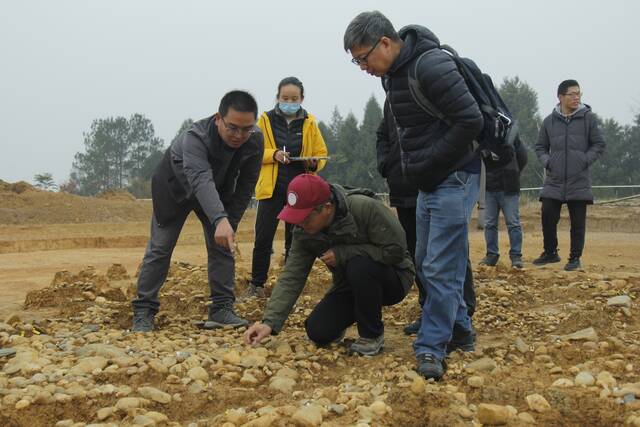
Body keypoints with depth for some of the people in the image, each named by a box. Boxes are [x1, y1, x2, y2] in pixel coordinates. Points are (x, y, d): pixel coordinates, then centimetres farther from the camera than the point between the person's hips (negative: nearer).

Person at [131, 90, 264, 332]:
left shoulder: (255, 141, -27)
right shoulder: (195, 137, -42)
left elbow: (245, 186, -13)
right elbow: (201, 179, -58)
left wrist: (231, 222, -16)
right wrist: (220, 220, -72)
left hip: (218, 191, 4)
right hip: (175, 186, -4)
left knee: (222, 246, -3)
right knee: (160, 248, -2)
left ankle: (221, 309, 4)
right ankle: (143, 311, 6)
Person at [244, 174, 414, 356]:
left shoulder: (366, 208, -29)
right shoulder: (304, 232, -12)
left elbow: (396, 249, -27)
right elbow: (291, 278, -14)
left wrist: (342, 253, -28)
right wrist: (270, 322, -25)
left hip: (394, 279, -5)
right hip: (349, 286, 5)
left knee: (359, 265, -36)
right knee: (318, 332, -13)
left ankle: (373, 335, -13)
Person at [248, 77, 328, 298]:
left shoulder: (309, 123, 6)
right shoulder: (266, 120, 1)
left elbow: (321, 153, 10)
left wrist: (314, 163, -12)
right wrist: (273, 154, -18)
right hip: (271, 187, -1)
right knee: (263, 238, -3)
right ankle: (256, 284, 9)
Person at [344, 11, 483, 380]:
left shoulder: (431, 65, -21)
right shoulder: (392, 73, 9)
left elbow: (471, 121, -24)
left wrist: (427, 163, -17)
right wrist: (412, 165, 8)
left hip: (454, 179, -10)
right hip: (429, 182, 10)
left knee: (441, 267, -8)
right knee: (426, 263, 16)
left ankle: (432, 347, 0)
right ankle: (460, 330, 28)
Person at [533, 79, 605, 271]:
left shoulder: (588, 118, 1)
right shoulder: (549, 121, 6)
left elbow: (599, 144, 5)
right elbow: (540, 147, 15)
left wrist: (585, 160, -8)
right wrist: (546, 161, -2)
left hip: (579, 182, -1)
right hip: (554, 181, 1)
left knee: (578, 222, 3)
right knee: (548, 216, 0)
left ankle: (575, 258, 15)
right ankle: (550, 253, 20)